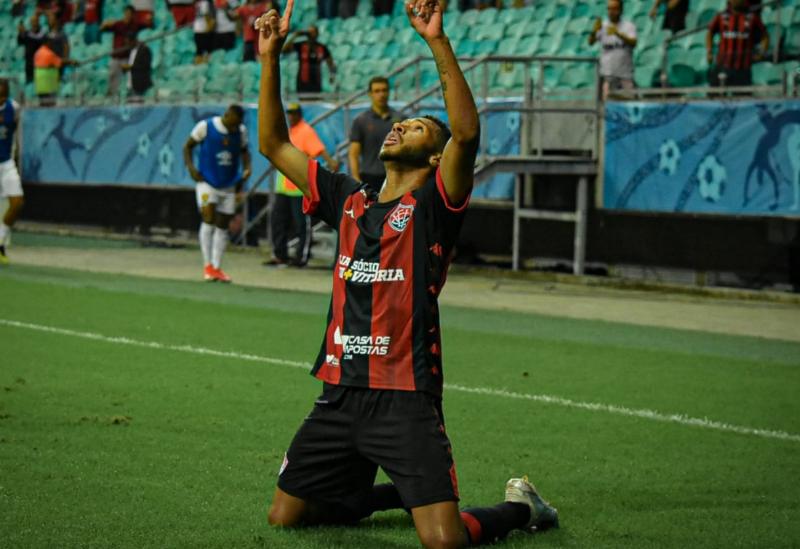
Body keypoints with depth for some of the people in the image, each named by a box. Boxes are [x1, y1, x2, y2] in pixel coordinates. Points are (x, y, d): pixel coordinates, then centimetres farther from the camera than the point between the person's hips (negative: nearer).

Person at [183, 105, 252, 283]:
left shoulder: (241, 131, 1)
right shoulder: (205, 127, -10)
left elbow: (244, 151, 17)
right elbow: (188, 146, 0)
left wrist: (246, 169, -1)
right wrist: (191, 167, -13)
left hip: (229, 185, 4)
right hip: (207, 182, -4)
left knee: (222, 226, 7)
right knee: (208, 218, -17)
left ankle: (216, 267, 13)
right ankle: (208, 265, -13)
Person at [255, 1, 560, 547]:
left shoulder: (434, 206, -4)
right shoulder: (350, 201, 13)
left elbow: (467, 132, -22)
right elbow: (275, 144, 16)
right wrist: (271, 57, 9)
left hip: (405, 402, -6)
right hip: (339, 396, 6)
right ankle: (393, 492, 35)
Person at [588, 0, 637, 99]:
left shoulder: (629, 26, 2)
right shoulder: (602, 26, 5)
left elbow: (633, 43, -15)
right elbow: (591, 42, -8)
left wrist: (618, 34, -32)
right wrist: (594, 31, -30)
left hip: (625, 73, 0)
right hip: (608, 72, 0)